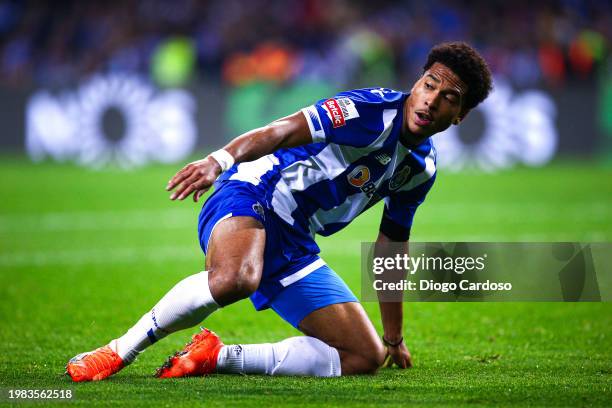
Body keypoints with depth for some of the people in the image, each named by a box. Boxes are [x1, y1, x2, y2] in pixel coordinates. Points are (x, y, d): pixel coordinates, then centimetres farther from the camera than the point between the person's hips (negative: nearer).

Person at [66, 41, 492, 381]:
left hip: (295, 246, 8)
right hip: (252, 198, -8)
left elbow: (390, 250, 25)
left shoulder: (422, 169, 12)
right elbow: (282, 131, -25)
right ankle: (119, 352, -21)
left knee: (366, 357, -2)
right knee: (234, 278, -43)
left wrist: (394, 336, 30)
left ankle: (216, 356, -2)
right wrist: (220, 159, -44)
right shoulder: (372, 109, -13)